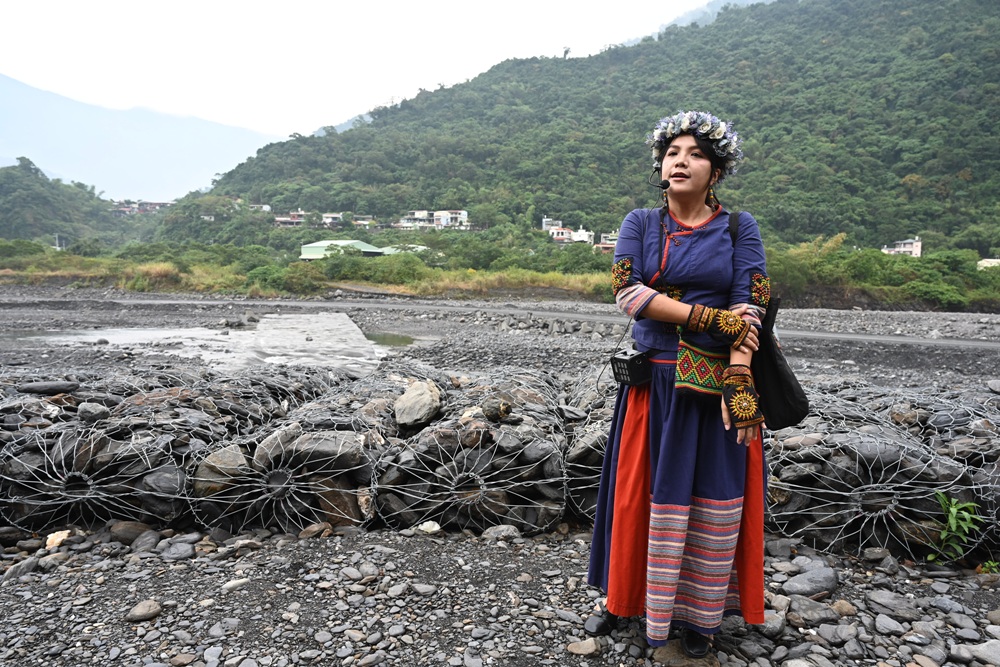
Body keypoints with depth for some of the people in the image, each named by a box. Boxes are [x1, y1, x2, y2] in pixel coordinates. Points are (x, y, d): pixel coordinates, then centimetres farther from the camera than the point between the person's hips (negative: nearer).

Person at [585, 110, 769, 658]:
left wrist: (737, 378, -21)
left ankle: (699, 612, 26)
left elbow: (749, 308, -8)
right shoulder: (640, 223, 5)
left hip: (718, 385, -1)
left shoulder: (739, 229, 2)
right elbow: (627, 291, -11)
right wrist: (711, 317, -16)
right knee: (638, 491, 9)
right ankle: (625, 598, 28)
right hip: (653, 382, 1)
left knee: (713, 497, 7)